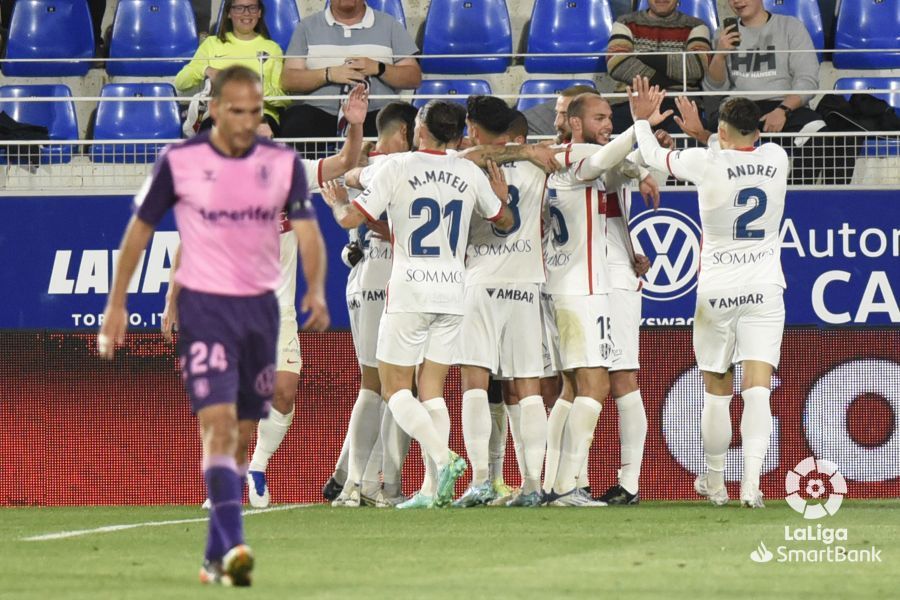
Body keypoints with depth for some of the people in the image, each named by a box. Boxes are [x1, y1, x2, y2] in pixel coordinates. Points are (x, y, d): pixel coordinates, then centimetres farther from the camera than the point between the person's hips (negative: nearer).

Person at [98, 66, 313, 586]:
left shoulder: (283, 164, 3)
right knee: (219, 424, -19)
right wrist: (117, 303, 4)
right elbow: (140, 229, 5)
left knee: (243, 437, 8)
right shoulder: (179, 162, -4)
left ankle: (217, 558, 16)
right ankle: (232, 546, -28)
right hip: (204, 306, -4)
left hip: (261, 308, 4)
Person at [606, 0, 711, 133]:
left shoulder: (694, 27, 15)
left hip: (679, 102, -1)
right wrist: (663, 81, -8)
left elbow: (698, 66, -4)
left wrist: (649, 59, -6)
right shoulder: (625, 24, 17)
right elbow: (616, 63, -2)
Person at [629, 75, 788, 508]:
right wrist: (698, 129, 32)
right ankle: (751, 482, -20)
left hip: (717, 289, -2)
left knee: (717, 390, 11)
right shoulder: (776, 159, 1)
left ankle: (715, 482, 23)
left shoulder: (706, 162, -10)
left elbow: (655, 157, 7)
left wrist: (641, 118, 24)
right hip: (765, 288, 2)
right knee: (758, 387, -6)